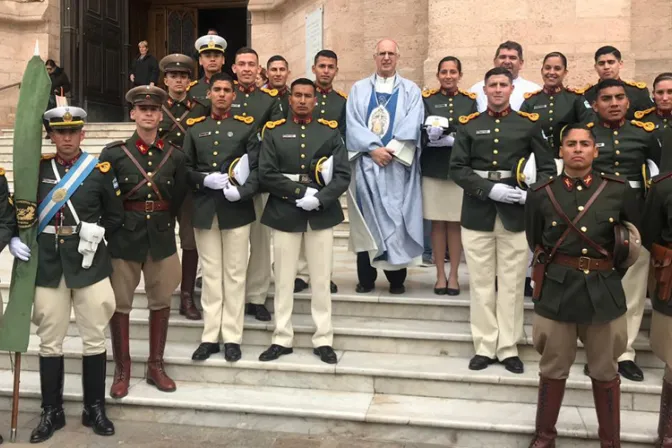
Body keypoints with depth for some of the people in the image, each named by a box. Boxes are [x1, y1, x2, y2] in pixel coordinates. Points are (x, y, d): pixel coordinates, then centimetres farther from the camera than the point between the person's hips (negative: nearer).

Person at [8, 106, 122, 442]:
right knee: (49, 342, 9)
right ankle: (51, 412, 23)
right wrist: (14, 238, -2)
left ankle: (95, 408, 21)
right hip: (47, 265, 2)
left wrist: (97, 234, -7)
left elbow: (115, 217, 6)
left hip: (89, 264, -1)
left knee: (94, 339, 7)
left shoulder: (100, 170, -1)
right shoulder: (36, 168, 5)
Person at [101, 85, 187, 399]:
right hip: (124, 237, -2)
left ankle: (156, 366, 23)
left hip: (161, 237, 2)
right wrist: (116, 225, 2)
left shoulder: (175, 156, 3)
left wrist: (161, 225, 9)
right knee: (120, 303, 5)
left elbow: (177, 200, 9)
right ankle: (122, 371, 19)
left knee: (160, 301, 9)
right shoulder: (114, 153, -3)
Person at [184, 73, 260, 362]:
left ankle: (232, 338, 11)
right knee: (211, 275, 7)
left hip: (236, 208, -2)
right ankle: (210, 337, 14)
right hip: (204, 209, 2)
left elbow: (257, 168, -1)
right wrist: (205, 180, -9)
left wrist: (242, 191, -18)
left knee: (234, 274, 3)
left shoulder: (247, 126, 5)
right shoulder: (195, 127, 12)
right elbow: (185, 168, 10)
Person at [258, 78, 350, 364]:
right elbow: (266, 174, -5)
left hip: (321, 215, 0)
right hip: (284, 214, 0)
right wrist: (301, 192, -14)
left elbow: (343, 175, -1)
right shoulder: (273, 131, 5)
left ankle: (323, 340, 16)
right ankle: (282, 339, 19)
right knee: (284, 280, 7)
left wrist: (320, 198, -16)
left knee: (321, 280, 6)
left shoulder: (330, 131, 6)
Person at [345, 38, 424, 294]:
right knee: (366, 219, 1)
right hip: (366, 164, 1)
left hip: (398, 165, -1)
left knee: (397, 220, -1)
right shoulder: (358, 89, 13)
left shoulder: (410, 90, 10)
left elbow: (412, 126, -2)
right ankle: (365, 277, 8)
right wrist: (373, 148, -12)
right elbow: (352, 123, 1)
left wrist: (390, 150, -15)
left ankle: (397, 278, 8)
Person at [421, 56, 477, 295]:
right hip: (433, 168, 0)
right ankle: (440, 275, 15)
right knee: (437, 222, 4)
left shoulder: (471, 100, 7)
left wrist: (453, 139, -17)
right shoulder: (426, 98, 5)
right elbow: (419, 131, -3)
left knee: (456, 222, 4)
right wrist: (430, 133, -25)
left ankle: (453, 275, 15)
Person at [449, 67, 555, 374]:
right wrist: (490, 189, -15)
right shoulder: (468, 125, 6)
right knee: (481, 283, 5)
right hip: (477, 213, 0)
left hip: (515, 213, 0)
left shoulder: (529, 123, 6)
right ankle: (484, 347, 15)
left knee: (512, 284, 5)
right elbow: (457, 169, -1)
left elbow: (547, 167, 7)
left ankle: (508, 348, 16)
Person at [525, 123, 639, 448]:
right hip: (556, 291, 0)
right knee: (553, 370, 11)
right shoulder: (541, 193, -1)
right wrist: (559, 271, 6)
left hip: (604, 292, 1)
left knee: (605, 373, 13)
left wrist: (608, 273, 8)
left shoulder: (619, 190, -1)